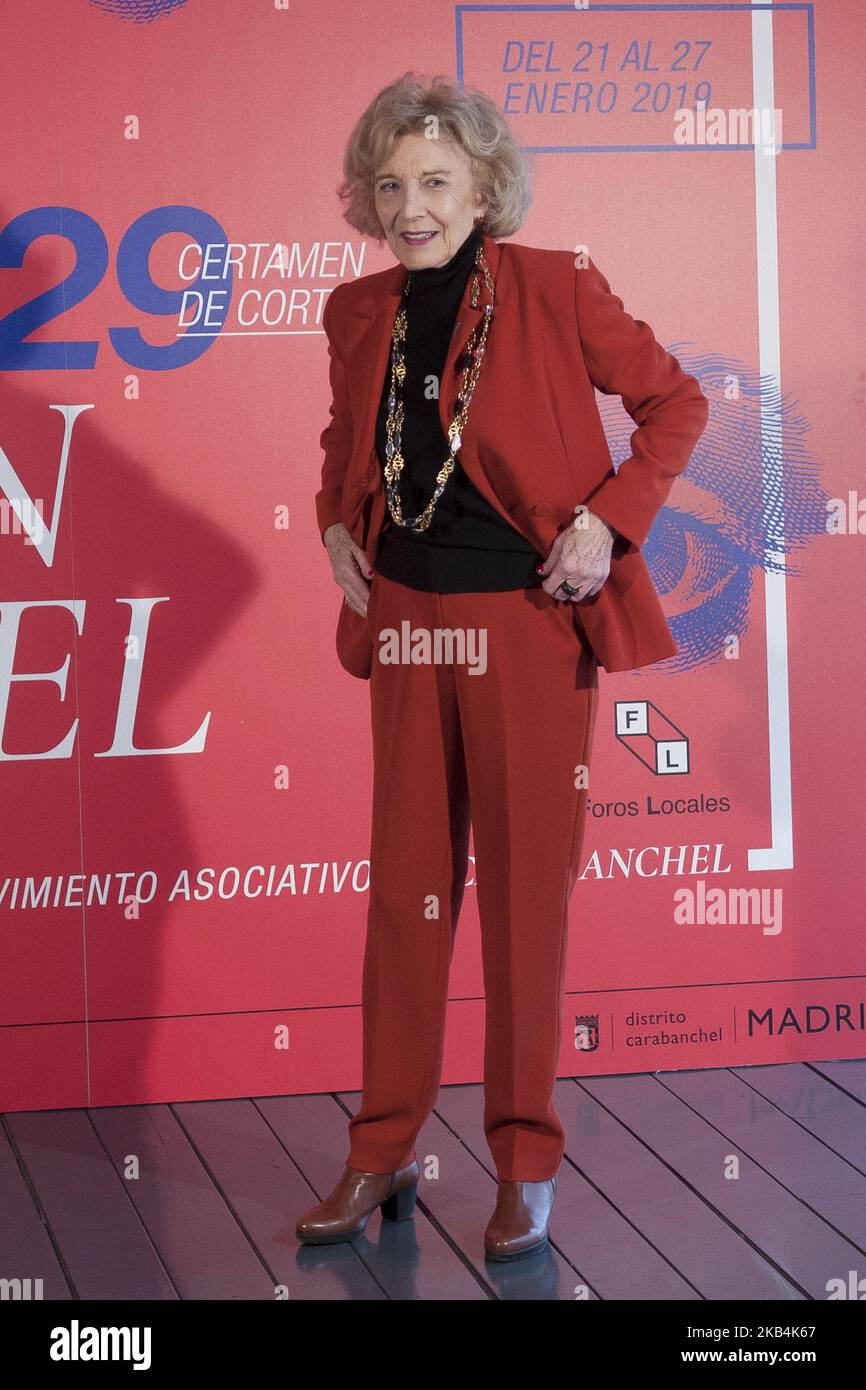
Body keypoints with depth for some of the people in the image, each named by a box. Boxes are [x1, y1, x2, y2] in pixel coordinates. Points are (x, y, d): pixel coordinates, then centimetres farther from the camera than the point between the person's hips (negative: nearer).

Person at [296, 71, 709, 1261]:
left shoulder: (554, 291, -8)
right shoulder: (360, 313, 6)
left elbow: (675, 402, -1)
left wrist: (608, 520, -11)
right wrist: (337, 522, 6)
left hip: (530, 627, -4)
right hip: (408, 626, 4)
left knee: (526, 892, 3)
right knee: (404, 890, 9)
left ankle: (528, 1167, 15)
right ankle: (383, 1157, 20)